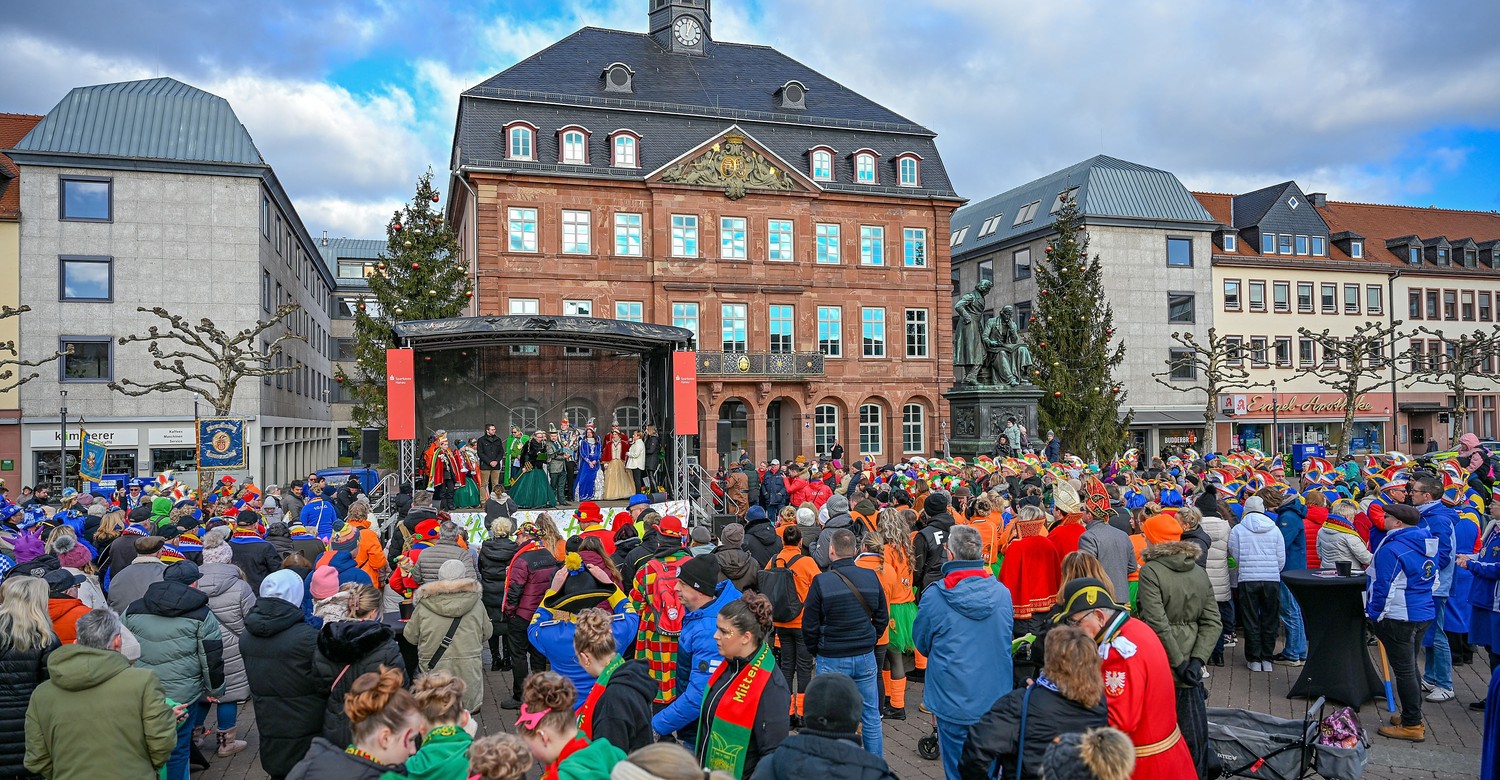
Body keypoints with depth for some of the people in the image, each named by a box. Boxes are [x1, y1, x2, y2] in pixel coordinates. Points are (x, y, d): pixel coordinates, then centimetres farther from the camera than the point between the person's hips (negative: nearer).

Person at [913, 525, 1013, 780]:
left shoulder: (934, 596, -16)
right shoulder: (1002, 593, -6)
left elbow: (921, 644, -1)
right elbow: (1007, 639, 10)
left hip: (952, 699, -3)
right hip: (995, 699, 3)